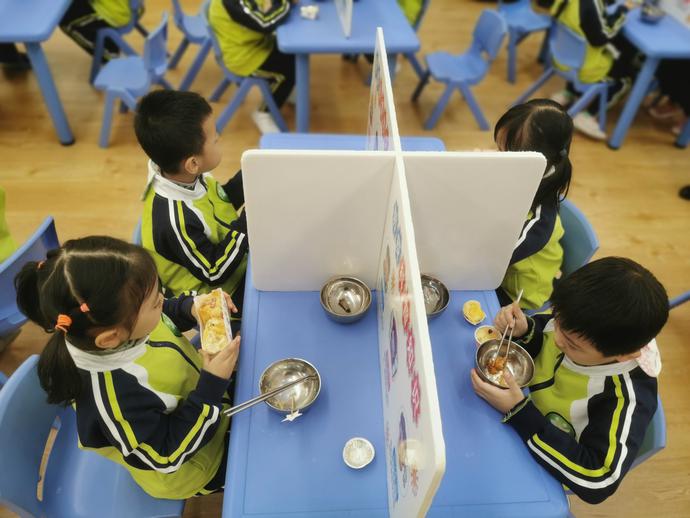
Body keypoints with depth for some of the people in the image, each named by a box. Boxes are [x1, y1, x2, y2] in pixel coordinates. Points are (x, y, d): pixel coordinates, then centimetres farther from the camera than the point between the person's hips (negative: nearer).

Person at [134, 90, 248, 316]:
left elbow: (221, 203, 7)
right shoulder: (176, 220, -35)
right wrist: (249, 219, -28)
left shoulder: (185, 177, -12)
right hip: (220, 295, -8)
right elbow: (215, 272, -25)